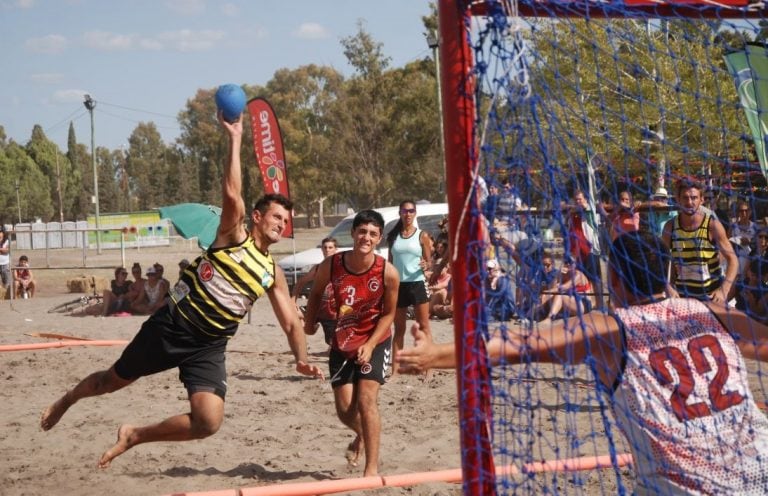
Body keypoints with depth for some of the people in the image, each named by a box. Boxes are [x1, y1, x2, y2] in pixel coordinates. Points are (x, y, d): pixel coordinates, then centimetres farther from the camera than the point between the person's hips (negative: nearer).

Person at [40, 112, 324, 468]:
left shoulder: (272, 273, 7)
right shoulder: (233, 235, -6)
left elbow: (290, 322, 9)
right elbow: (231, 194, -24)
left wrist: (301, 358, -8)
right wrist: (235, 139, -28)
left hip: (209, 346, 3)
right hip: (172, 324, -3)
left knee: (209, 422, -17)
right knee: (114, 380, 14)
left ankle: (134, 436, 7)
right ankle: (67, 400, 49)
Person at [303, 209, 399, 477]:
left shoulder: (388, 272, -20)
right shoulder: (331, 265, -17)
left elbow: (388, 313, -8)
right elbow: (316, 293, 5)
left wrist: (370, 345, -17)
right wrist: (309, 322, 5)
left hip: (375, 342, -2)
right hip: (342, 343, 3)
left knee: (366, 399, -17)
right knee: (344, 409, 4)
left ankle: (372, 468, -9)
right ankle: (362, 436, 40)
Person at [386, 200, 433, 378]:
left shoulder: (422, 236, 1)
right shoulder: (393, 236, 8)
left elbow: (428, 260, 1)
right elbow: (390, 262, 13)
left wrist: (425, 265, -22)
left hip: (417, 283, -3)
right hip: (398, 285, 3)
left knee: (423, 326, -2)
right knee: (399, 328, 7)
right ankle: (395, 368, 10)